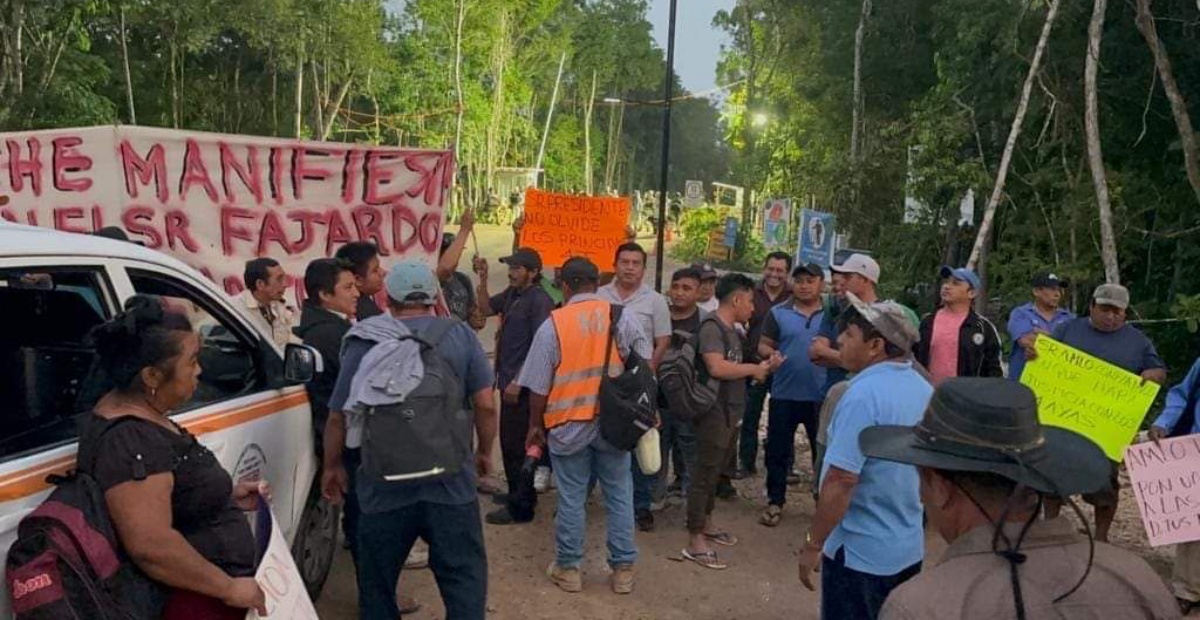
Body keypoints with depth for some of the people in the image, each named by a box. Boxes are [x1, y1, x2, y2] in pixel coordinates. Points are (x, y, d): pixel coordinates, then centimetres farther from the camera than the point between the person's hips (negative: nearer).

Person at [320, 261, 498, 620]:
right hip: (450, 481, 0)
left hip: (384, 485, 1)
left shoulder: (365, 343, 0)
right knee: (463, 576, 8)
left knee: (376, 582, 18)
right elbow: (485, 404, -3)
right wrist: (484, 452, 14)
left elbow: (339, 416, 2)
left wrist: (332, 466, 18)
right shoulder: (460, 335, 0)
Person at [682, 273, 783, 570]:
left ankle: (707, 523, 34)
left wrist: (765, 367, 3)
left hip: (732, 413, 10)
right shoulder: (711, 326, -16)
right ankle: (695, 541, 3)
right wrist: (753, 369, -16)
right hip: (715, 413, -10)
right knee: (705, 474, -4)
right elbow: (717, 367, -29)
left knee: (716, 473, 20)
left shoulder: (733, 331, 13)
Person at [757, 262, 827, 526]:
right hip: (784, 394, 0)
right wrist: (770, 354, -18)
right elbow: (764, 345, 4)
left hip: (821, 397, 0)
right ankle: (775, 501, 21)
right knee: (777, 451, 8)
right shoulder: (778, 313, 3)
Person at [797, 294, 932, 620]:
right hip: (909, 548, 8)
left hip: (860, 551, -8)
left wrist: (813, 545, -16)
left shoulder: (864, 394, -23)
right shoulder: (923, 389, 3)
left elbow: (841, 481, -25)